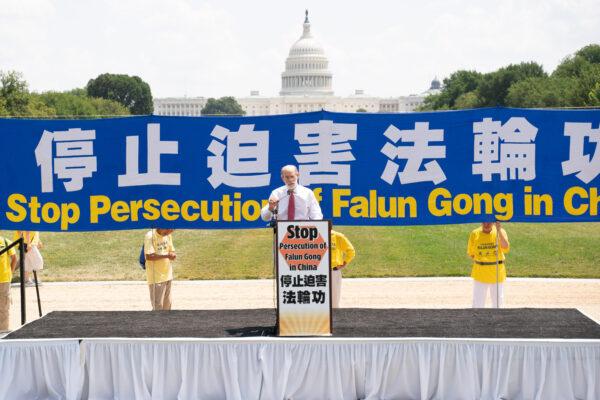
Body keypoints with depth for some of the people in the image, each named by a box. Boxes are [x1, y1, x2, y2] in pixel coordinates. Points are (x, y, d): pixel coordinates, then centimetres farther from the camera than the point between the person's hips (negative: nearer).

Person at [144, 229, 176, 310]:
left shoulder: (168, 235, 8)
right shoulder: (150, 236, -16)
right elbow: (149, 256, -23)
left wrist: (172, 255, -10)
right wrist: (166, 256, -27)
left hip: (167, 275, 7)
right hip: (156, 277, -7)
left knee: (167, 304, 15)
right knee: (158, 306, -5)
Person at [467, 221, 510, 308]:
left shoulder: (500, 232, -7)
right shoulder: (475, 234, -3)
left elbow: (506, 248, -25)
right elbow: (470, 253, 7)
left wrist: (499, 230, -29)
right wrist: (480, 261, -4)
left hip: (497, 272, 0)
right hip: (480, 273, 0)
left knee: (498, 301, 12)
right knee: (478, 303, 4)